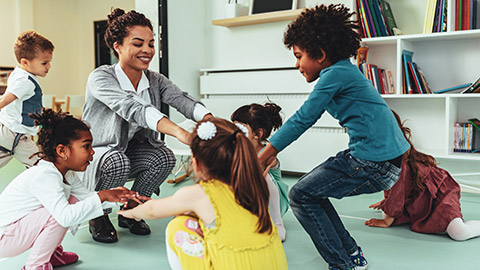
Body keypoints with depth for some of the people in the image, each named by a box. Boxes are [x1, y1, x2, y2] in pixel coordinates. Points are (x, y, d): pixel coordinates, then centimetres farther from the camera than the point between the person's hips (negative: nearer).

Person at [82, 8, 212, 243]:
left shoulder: (155, 80, -6)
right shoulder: (100, 78, -23)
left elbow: (183, 100, -25)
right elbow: (132, 108, -42)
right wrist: (179, 132, -58)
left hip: (130, 151, 5)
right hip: (96, 152, -5)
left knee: (165, 157, -22)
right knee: (118, 163, -36)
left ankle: (130, 212, 3)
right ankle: (97, 215, -4)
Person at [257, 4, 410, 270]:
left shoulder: (336, 74, -12)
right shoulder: (346, 70, 16)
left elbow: (302, 120, -15)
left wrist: (259, 160, -11)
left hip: (374, 164, -9)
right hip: (385, 159, 9)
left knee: (300, 196, 0)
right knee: (311, 189, 17)